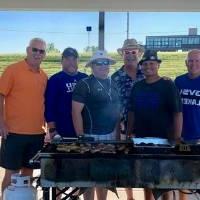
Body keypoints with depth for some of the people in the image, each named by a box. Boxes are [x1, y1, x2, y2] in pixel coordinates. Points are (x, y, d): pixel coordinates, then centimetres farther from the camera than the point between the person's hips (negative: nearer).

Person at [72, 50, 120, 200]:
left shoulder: (114, 85, 12)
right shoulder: (84, 84, -8)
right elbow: (76, 112, -12)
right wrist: (80, 137, -14)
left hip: (111, 136, 6)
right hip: (92, 136, -6)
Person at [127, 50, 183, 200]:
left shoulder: (168, 86, -8)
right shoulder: (137, 87, 6)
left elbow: (177, 114, -11)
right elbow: (132, 112, 11)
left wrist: (176, 139, -16)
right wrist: (129, 133, 5)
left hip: (163, 140, -4)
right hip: (141, 139, 5)